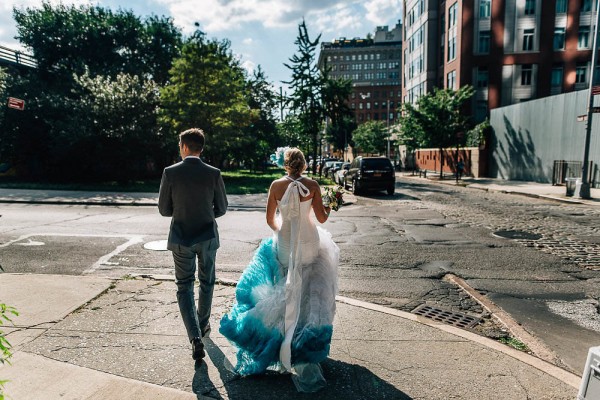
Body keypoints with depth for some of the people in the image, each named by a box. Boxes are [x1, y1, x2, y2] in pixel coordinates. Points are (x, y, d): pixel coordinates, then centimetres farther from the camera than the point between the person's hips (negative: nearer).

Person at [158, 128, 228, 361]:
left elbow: (164, 210, -4)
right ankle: (203, 324, 38)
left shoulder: (170, 172, -10)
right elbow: (221, 209, -1)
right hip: (208, 237, 1)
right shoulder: (213, 174, -9)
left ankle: (196, 338, -2)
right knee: (206, 282, 21)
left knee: (184, 287, 10)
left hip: (181, 238, -1)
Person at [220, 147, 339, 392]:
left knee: (288, 290, 19)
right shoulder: (312, 185, -9)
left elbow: (270, 220, 0)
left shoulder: (276, 185, -5)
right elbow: (322, 218, -5)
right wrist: (328, 209, 17)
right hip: (309, 244, -1)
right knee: (309, 291, 14)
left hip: (284, 245, 1)